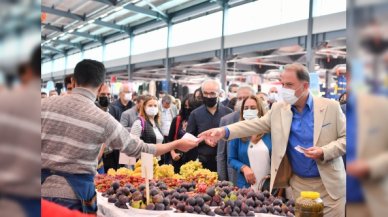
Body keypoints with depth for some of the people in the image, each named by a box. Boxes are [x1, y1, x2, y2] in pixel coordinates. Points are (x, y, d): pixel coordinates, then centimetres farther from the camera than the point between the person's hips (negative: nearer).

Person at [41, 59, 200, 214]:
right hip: (73, 192, -3)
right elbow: (138, 149, 0)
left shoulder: (45, 105, 0)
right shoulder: (103, 119, -9)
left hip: (43, 186, 3)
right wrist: (177, 144, 11)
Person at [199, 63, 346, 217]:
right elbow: (255, 125, -3)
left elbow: (346, 137, -2)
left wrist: (324, 152, -20)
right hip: (298, 184, 2)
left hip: (328, 185, -2)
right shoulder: (278, 109, 2)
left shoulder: (331, 107, -6)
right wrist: (224, 131, -19)